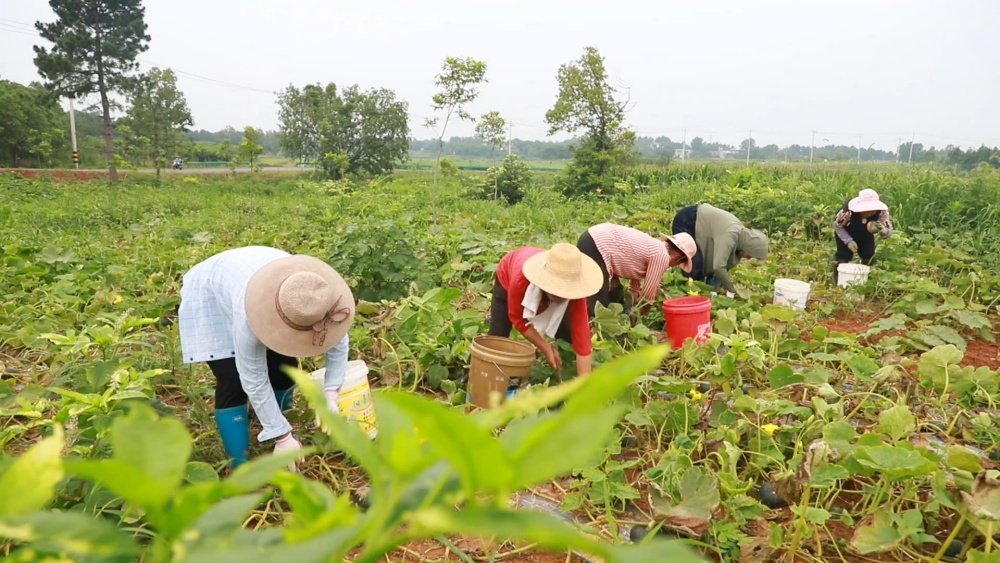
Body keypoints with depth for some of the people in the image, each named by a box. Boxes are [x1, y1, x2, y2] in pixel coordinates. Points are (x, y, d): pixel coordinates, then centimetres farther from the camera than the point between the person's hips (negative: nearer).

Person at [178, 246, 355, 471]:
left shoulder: (320, 296, -34)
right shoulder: (250, 314, -45)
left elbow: (339, 341, -17)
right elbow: (254, 381, -34)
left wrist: (330, 396, -27)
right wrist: (282, 436, -28)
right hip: (209, 297, -5)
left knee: (285, 367, -3)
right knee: (233, 382, -16)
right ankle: (240, 466, -2)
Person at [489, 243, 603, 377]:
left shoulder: (575, 287, -42)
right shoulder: (521, 278, -47)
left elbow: (582, 337, -42)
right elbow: (517, 318, -28)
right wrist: (547, 349, -29)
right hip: (507, 280, -2)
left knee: (573, 335, -12)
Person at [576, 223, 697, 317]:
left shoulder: (654, 247, 20)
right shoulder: (662, 256, -8)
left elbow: (636, 276, 23)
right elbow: (648, 291, -3)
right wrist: (641, 315, 13)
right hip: (594, 246, -10)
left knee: (616, 294, 16)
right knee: (599, 303, -9)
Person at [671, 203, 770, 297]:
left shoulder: (741, 234, -4)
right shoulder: (730, 236, -32)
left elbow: (724, 264, 1)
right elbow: (718, 267, -39)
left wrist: (715, 289, -4)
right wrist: (733, 291, -27)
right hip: (685, 221, -9)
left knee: (709, 262, 6)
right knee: (695, 266, -14)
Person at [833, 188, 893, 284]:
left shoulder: (881, 212, -31)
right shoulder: (848, 211, -40)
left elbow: (888, 233, -27)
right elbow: (837, 225, -21)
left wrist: (882, 230, -54)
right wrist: (848, 241, -28)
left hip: (866, 236, 4)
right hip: (846, 234, -3)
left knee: (869, 258, -2)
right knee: (844, 257, -14)